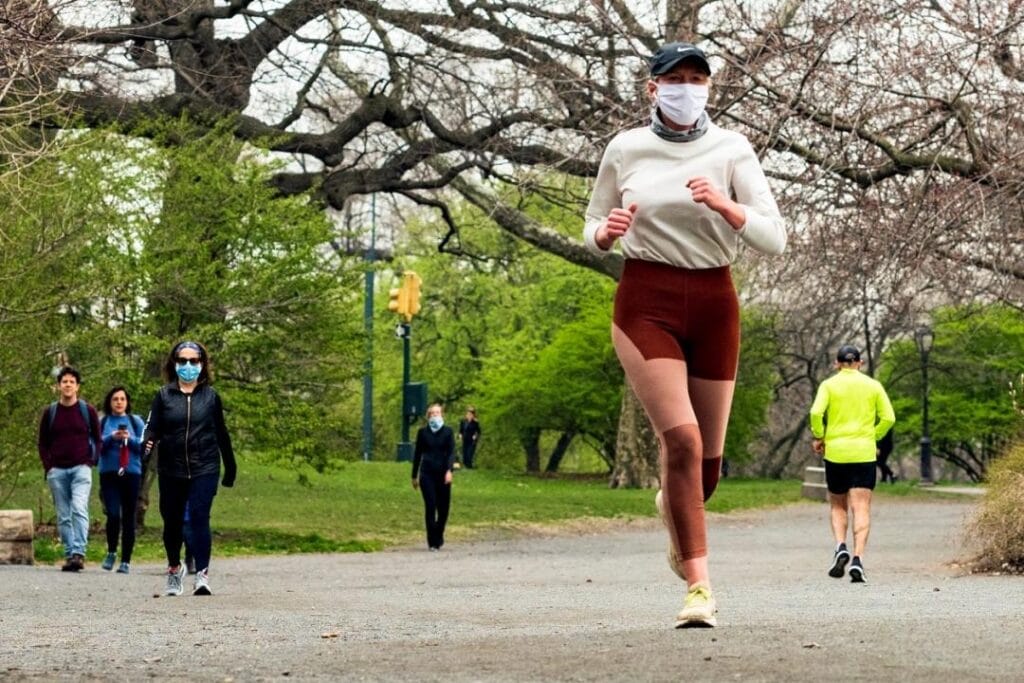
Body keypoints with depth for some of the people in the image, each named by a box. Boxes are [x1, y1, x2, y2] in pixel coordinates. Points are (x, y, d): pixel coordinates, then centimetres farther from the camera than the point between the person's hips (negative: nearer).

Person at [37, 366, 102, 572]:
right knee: (63, 516, 4)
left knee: (79, 509, -19)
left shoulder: (88, 411, 4)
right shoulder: (50, 412, 8)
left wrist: (90, 462, -3)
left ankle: (79, 553, -25)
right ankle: (69, 555, 8)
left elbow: (97, 439, 9)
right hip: (57, 471, 3)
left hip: (81, 469, -3)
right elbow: (43, 443, 14)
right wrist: (48, 467, 2)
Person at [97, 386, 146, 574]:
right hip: (109, 474, -1)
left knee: (129, 518, 1)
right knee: (113, 514, -14)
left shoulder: (136, 422, 9)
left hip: (131, 473, 1)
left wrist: (130, 439, -14)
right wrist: (112, 437, -16)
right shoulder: (102, 422, 9)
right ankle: (111, 553, 7)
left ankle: (126, 561, 8)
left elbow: (144, 446, 3)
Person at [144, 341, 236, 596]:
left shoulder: (210, 396, 5)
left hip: (204, 469, -1)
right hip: (170, 470, 1)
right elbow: (154, 428, -1)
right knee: (172, 521, 10)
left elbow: (221, 433, 11)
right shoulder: (164, 395, 4)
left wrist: (230, 468, 14)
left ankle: (202, 575, -18)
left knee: (199, 517, -15)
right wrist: (149, 442, -24)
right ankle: (174, 568, 35)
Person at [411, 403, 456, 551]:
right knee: (430, 507, -7)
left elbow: (452, 452, -4)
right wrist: (414, 476, 11)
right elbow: (417, 454, 11)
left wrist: (449, 470, -20)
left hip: (443, 474, 0)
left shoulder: (448, 432, 4)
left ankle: (438, 537, 28)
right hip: (427, 474, 0)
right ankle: (433, 542, -3)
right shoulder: (423, 432, 6)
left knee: (443, 508, 5)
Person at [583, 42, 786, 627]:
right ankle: (698, 584, -14)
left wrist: (727, 207, -24)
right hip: (646, 300, -2)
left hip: (714, 302, 2)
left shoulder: (732, 151, -1)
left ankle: (675, 505, 47)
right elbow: (594, 232, 14)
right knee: (682, 438, -19)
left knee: (709, 454, 10)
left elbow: (775, 240, -6)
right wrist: (606, 232, -10)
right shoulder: (625, 150, 2)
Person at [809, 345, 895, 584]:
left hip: (835, 452, 0)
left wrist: (818, 437, 2)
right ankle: (858, 559, -16)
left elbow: (816, 413, -12)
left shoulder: (829, 385, 2)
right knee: (861, 508, -3)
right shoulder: (873, 386, 6)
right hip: (864, 454, 0)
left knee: (837, 506, 16)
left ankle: (840, 546, -7)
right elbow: (888, 418, 1)